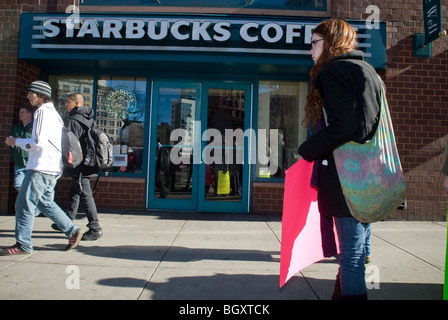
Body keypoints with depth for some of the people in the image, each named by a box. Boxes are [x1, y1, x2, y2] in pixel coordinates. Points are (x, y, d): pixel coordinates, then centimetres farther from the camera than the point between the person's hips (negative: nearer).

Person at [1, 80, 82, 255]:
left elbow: (39, 142, -19)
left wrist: (16, 141, -5)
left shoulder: (43, 112, -11)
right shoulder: (52, 112, 21)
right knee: (45, 202, 16)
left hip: (41, 167, -10)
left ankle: (23, 244, 5)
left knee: (24, 204, -3)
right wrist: (19, 142, 18)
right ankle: (72, 231, 15)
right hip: (52, 168, 10)